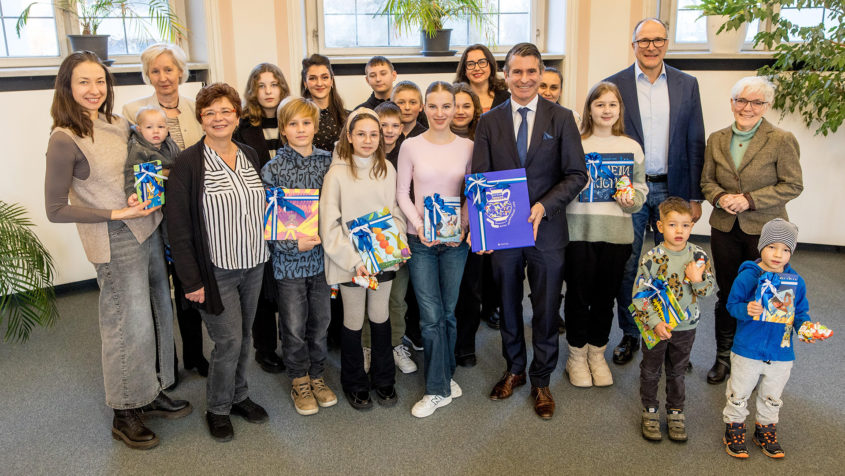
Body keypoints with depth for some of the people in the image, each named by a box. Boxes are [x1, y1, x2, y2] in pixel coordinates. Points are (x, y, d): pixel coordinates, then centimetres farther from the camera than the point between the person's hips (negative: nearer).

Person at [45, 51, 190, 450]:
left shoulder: (120, 126, 6)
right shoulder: (65, 139, -14)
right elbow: (56, 210, -13)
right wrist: (116, 214, -16)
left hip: (147, 229, 7)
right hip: (115, 242, -7)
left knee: (159, 312, 13)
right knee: (130, 324, -1)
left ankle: (150, 394, 31)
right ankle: (124, 414, 18)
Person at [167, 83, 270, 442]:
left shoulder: (250, 156, 7)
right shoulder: (188, 163, -11)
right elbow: (178, 226, -12)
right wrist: (192, 280, -14)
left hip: (253, 265, 5)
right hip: (216, 270, -5)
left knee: (244, 336, 15)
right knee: (228, 340, -3)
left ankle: (238, 396, 35)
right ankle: (218, 409, 20)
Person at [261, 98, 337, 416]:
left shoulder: (328, 162, 2)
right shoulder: (272, 169, -6)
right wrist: (294, 244, -19)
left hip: (322, 255, 3)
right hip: (289, 260, -2)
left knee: (321, 321, 14)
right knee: (294, 326, 9)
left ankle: (316, 376, 34)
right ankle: (299, 382, 29)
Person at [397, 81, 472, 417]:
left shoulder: (467, 147, 2)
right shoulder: (411, 146, -2)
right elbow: (402, 193, 2)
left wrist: (463, 225, -10)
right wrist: (419, 225, -12)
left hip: (455, 240, 1)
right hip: (420, 240, -1)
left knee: (448, 312, 10)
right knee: (431, 316, -1)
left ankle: (441, 381, 27)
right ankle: (440, 387, 11)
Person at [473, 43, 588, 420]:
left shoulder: (561, 118, -1)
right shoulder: (489, 122, 3)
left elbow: (577, 174, -5)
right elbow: (479, 177, 0)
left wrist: (544, 206, -20)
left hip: (547, 230, -1)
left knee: (546, 309, 9)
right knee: (508, 305, 16)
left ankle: (541, 381, 28)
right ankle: (514, 370, 37)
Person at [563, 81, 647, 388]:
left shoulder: (632, 147, 9)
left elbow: (641, 189, 12)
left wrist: (630, 200, -9)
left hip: (617, 232, 2)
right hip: (580, 230, -2)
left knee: (606, 295, 10)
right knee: (578, 294, 4)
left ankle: (597, 354, 28)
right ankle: (577, 355, 23)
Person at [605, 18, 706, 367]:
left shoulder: (687, 85, 5)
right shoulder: (614, 85, -1)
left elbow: (695, 143, 5)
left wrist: (695, 197, 2)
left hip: (672, 189, 2)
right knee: (627, 267, 6)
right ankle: (629, 335, 21)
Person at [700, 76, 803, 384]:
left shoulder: (782, 140, -8)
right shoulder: (716, 140, 6)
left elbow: (793, 185, -8)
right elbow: (707, 180, 12)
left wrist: (749, 200, -17)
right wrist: (720, 197, -10)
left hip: (765, 230, -4)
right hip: (725, 228, 4)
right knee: (726, 294, 13)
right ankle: (724, 357, 27)